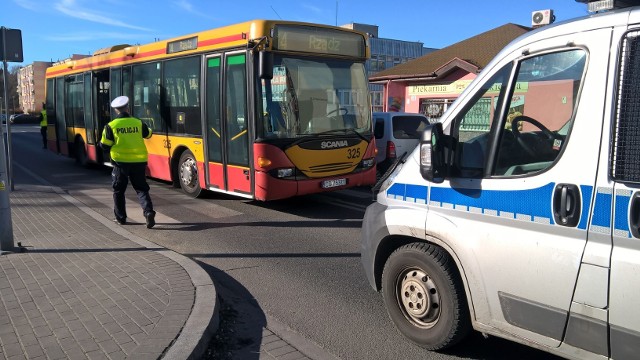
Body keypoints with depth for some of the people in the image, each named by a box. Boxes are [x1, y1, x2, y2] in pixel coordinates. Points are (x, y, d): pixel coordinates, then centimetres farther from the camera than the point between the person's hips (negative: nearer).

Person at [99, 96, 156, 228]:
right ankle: (148, 211, -16)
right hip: (139, 162, 1)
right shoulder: (139, 123, 0)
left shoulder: (111, 126, -7)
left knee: (118, 190, 16)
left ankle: (120, 217, 21)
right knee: (141, 189, 7)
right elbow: (148, 135, 19)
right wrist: (148, 128, 42)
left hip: (120, 162, -1)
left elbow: (105, 146, -4)